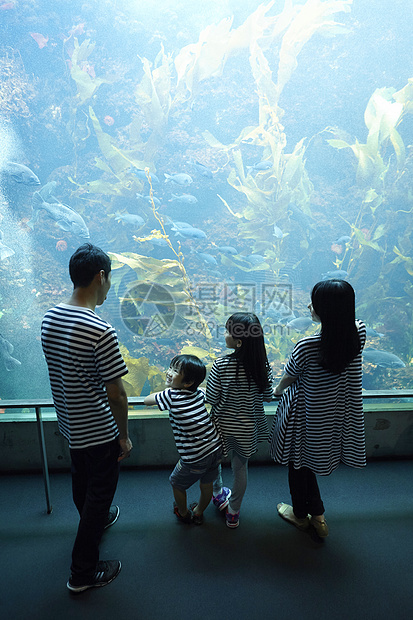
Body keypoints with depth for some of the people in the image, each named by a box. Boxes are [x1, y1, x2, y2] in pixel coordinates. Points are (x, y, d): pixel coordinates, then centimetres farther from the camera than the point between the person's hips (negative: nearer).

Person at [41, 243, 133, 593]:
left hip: (69, 425, 8)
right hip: (99, 432, -8)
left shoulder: (49, 319, -6)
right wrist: (125, 436, -9)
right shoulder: (101, 331, -30)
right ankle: (84, 573, 32)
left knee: (82, 483, 29)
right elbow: (116, 394, -24)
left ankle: (97, 521, 58)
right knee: (99, 494, 13)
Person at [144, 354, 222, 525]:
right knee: (206, 485, 28)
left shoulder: (170, 395, -16)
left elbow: (146, 400, 0)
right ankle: (198, 513, 51)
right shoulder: (198, 392, 0)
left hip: (195, 458, -5)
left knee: (177, 484, 24)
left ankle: (184, 514, 46)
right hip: (216, 448, 6)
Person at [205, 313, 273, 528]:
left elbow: (210, 398, -18)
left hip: (223, 424, -2)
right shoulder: (263, 365, -17)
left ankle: (218, 494, 50)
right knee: (240, 467, 22)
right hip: (248, 427, 3)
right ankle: (233, 512, 39)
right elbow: (267, 396, -4)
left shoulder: (221, 365, -27)